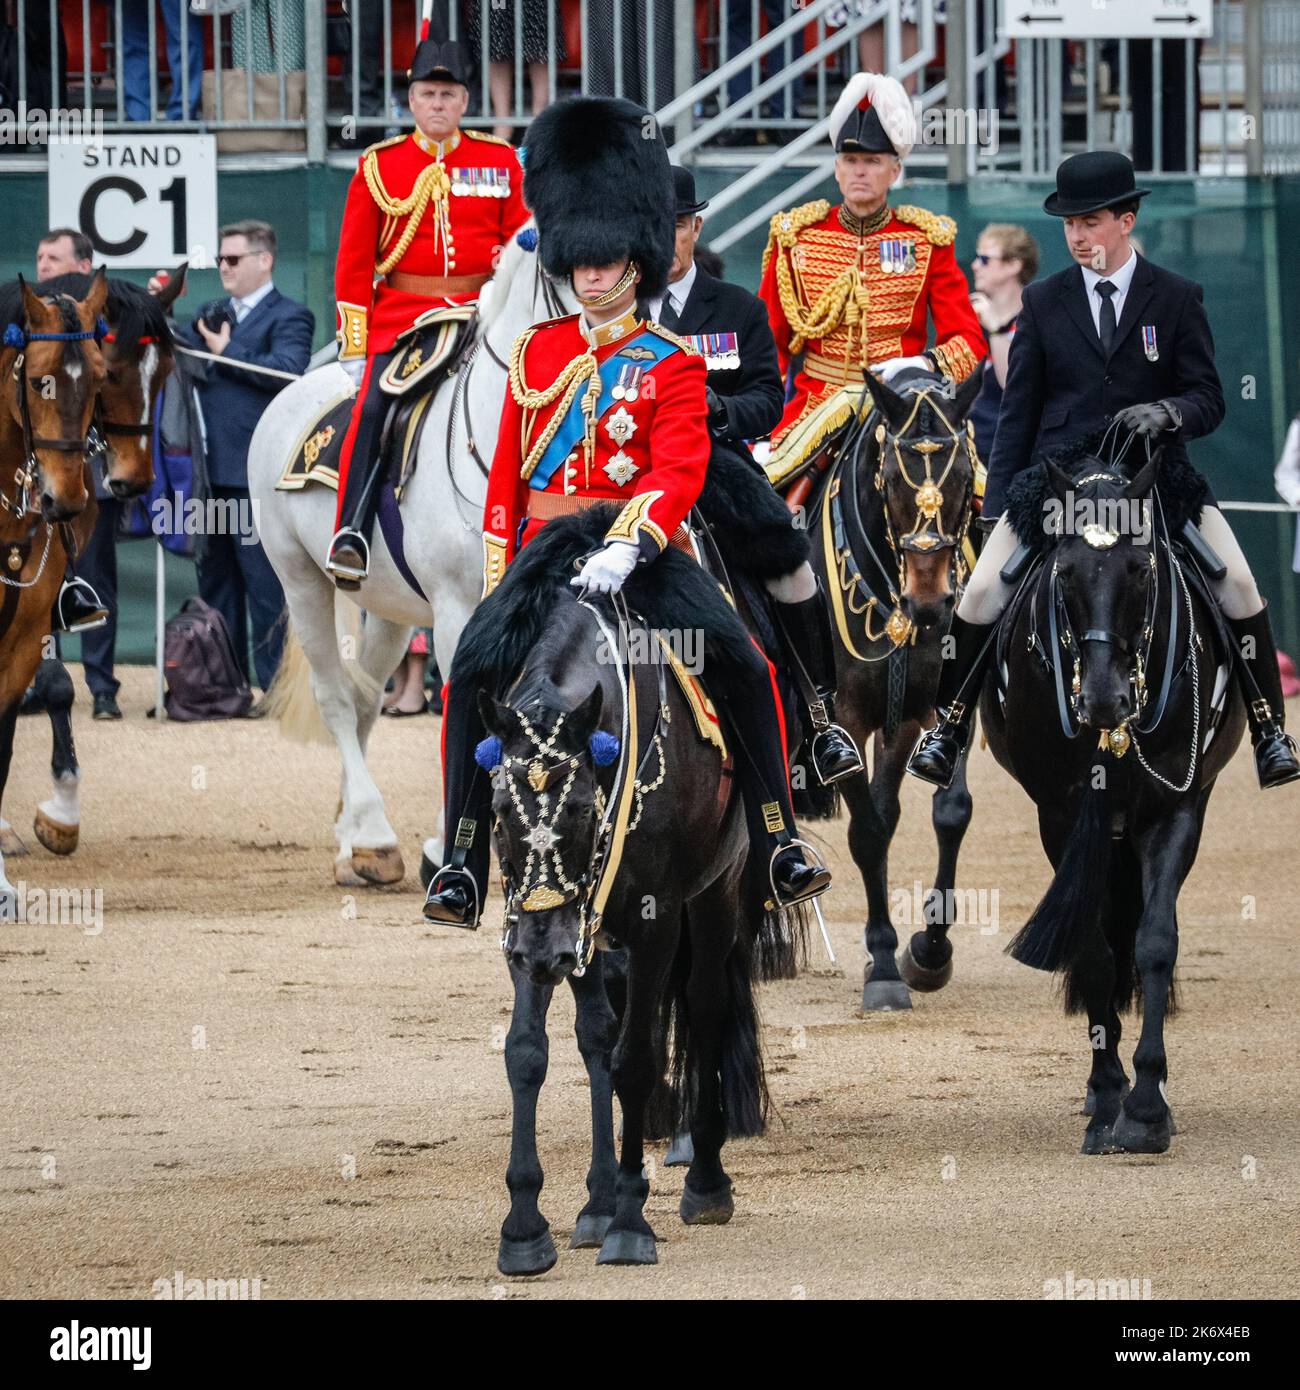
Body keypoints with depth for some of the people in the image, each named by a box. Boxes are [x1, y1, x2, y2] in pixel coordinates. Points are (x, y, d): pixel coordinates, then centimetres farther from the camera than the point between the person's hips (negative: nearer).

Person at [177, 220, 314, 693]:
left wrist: (226, 352, -12)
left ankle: (277, 685, -1)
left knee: (265, 583, -5)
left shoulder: (288, 317, -2)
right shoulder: (211, 315, 19)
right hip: (211, 471, 7)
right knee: (216, 579, 12)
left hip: (255, 472, -7)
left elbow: (288, 370, -17)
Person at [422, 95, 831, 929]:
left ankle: (778, 842, -3)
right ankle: (465, 859, -12)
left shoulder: (671, 365, -1)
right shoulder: (537, 352, 10)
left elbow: (678, 470, -15)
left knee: (747, 669, -16)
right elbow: (506, 474, 12)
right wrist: (499, 579, 4)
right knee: (470, 678, -18)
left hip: (639, 545, -2)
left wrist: (624, 549, -32)